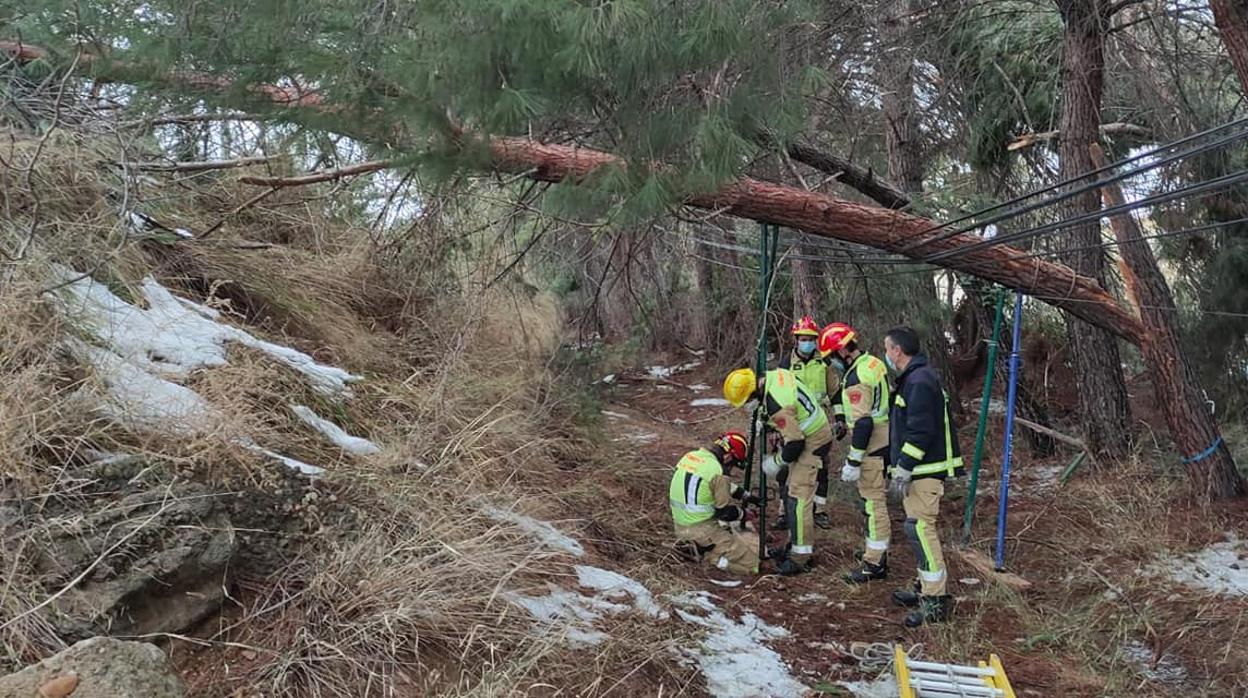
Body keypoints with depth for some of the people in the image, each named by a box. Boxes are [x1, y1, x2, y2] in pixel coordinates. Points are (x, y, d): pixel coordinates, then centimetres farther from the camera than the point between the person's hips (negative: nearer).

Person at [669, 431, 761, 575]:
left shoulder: (690, 456, 6)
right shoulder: (716, 471, -20)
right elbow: (727, 512, -13)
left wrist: (747, 496, 23)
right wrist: (744, 513, 7)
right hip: (704, 531, -9)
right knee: (756, 556, -5)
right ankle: (709, 555, -5)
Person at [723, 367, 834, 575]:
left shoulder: (777, 405, -32)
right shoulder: (774, 376, -5)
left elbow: (794, 443, -26)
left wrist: (776, 462, -9)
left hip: (813, 444, -10)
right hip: (805, 436, 10)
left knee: (798, 497, -12)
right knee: (791, 493, 16)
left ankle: (802, 557, -8)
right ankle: (796, 544, 27)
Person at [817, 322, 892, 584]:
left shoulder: (856, 379, -21)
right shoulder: (874, 363, 8)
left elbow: (863, 423, -25)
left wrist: (853, 462, -21)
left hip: (872, 448, -10)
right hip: (886, 442, 10)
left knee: (873, 503, -3)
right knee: (877, 499, 20)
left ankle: (874, 564, 4)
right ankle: (877, 551, 33)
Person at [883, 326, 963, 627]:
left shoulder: (919, 382, -17)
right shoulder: (914, 378, 18)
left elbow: (920, 432, -23)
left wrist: (903, 469, -21)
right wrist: (903, 467, 24)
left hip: (924, 470, -11)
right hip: (920, 468, 11)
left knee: (920, 528, -11)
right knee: (920, 529, 16)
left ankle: (935, 602, -9)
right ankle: (927, 590, 24)